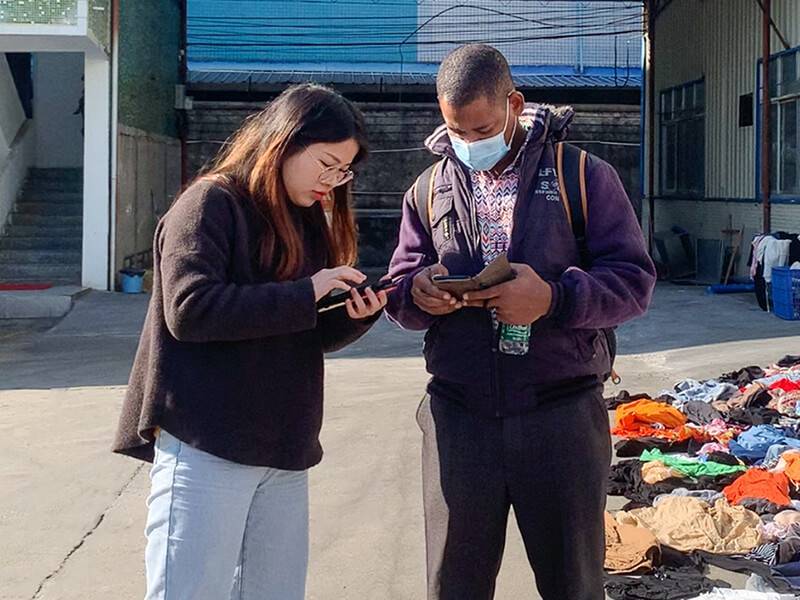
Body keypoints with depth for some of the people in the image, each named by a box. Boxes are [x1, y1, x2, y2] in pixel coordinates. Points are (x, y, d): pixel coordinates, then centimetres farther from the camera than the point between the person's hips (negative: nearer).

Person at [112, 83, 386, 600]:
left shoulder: (308, 221, 16)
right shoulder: (211, 203, -7)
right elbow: (190, 310, -20)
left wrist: (357, 315, -2)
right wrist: (304, 294, -18)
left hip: (283, 450, 8)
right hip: (206, 445, -7)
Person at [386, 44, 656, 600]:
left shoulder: (584, 176, 1)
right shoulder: (429, 192, 11)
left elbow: (635, 278, -3)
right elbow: (398, 291, 12)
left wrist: (554, 299, -21)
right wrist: (417, 292, -13)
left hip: (562, 415, -2)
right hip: (459, 416, 2)